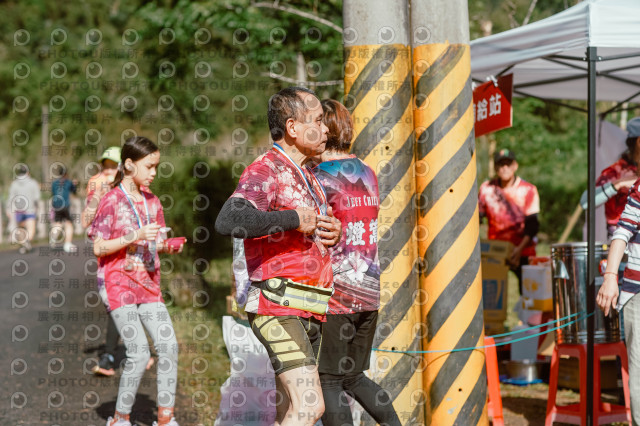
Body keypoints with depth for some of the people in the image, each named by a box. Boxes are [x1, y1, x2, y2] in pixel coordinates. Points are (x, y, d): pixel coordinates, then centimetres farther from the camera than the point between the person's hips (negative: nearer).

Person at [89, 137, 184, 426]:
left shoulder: (151, 201, 11)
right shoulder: (112, 200, -8)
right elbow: (99, 248, -10)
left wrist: (169, 247, -2)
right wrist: (135, 237, -21)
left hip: (148, 286, 6)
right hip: (120, 286, -6)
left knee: (168, 345, -8)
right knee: (139, 353, -12)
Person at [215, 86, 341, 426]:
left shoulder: (307, 177, 21)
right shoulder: (265, 171, -10)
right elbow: (228, 222, -30)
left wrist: (334, 231, 13)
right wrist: (293, 219, -22)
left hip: (308, 313, 10)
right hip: (278, 308, -10)